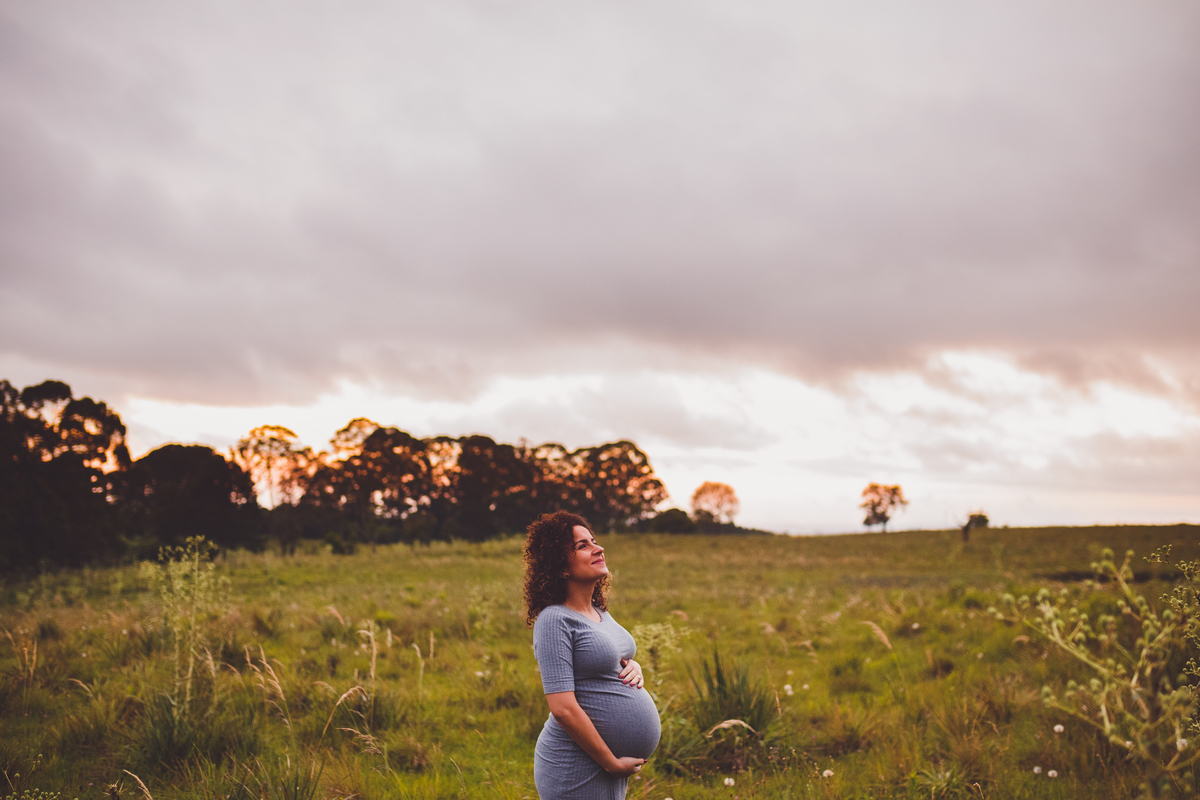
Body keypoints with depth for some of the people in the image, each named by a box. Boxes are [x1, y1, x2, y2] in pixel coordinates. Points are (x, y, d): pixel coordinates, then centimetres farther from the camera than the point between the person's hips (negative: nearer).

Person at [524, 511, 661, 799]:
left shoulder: (599, 612, 9)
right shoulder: (555, 619, -16)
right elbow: (563, 708, -21)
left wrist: (634, 667, 3)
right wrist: (612, 763, -16)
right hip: (578, 769, -8)